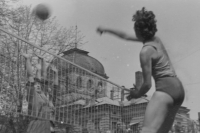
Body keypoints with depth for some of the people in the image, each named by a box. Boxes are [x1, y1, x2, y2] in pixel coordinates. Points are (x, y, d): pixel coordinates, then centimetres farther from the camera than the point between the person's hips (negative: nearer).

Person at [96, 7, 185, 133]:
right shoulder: (156, 39, 16)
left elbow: (148, 84, -12)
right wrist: (107, 30, 39)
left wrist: (137, 94, 9)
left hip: (166, 89, -10)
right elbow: (126, 36, 30)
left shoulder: (146, 51, -9)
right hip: (178, 89, 10)